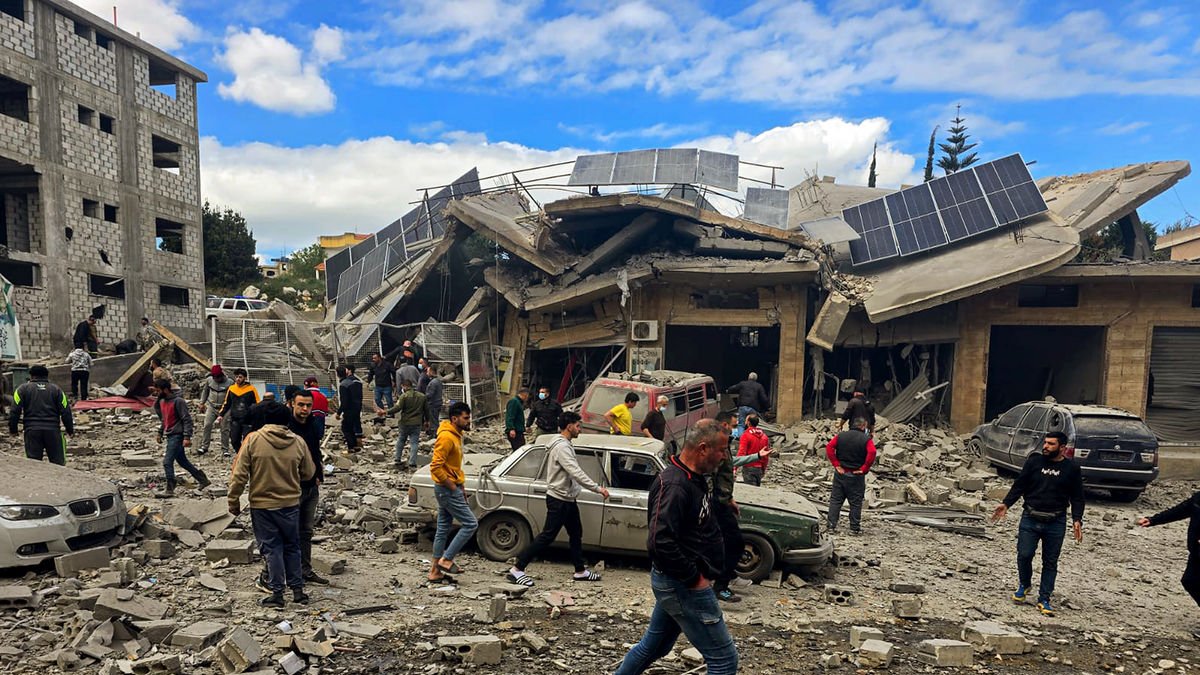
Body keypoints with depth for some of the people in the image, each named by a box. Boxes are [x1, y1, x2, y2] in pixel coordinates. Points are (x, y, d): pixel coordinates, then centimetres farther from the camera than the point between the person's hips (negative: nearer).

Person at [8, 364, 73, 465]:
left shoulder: (23, 389, 8)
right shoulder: (56, 389, 11)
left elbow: (15, 411, -1)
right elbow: (65, 412, 5)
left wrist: (13, 429, 9)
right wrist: (70, 430, 12)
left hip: (32, 431, 0)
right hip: (53, 430, 0)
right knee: (58, 462, 5)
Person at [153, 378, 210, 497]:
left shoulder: (178, 401, -17)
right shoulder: (161, 401, 9)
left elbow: (187, 419, -18)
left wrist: (187, 437, -23)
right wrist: (160, 432, 20)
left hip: (177, 435, -9)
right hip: (170, 436, 9)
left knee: (167, 462, -10)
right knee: (183, 462, 14)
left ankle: (170, 490, -1)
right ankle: (203, 480, 24)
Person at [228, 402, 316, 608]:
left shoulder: (253, 440, -10)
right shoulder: (298, 442, -4)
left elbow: (239, 475, -10)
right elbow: (309, 473, 5)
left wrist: (234, 501, 1)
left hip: (261, 505, -2)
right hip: (290, 504, 2)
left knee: (271, 548, 7)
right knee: (292, 547, 15)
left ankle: (277, 592, 10)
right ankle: (297, 589, 19)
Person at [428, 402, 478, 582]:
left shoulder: (455, 435, 11)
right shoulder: (446, 437, -20)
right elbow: (435, 467, -24)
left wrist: (461, 487, 13)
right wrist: (454, 487, -17)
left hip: (448, 489, 10)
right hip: (447, 489, -10)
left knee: (443, 529, 13)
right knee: (470, 524, -6)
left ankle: (436, 570, 21)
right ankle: (446, 560, 1)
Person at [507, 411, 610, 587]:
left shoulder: (565, 445, 11)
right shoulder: (561, 447, -22)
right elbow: (576, 473, -29)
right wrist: (597, 489, -27)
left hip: (567, 499, 10)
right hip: (558, 500, -10)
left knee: (576, 534, 17)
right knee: (547, 536, -6)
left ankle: (580, 571, 29)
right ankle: (517, 570, -1)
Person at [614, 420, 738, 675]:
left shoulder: (692, 477, 7)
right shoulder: (674, 485, -25)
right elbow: (660, 542, -31)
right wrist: (694, 578, -22)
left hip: (676, 583, 10)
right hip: (683, 585, -10)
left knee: (652, 647, 22)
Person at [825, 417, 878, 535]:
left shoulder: (841, 436, 3)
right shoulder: (866, 439, -8)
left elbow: (829, 447, -7)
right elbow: (872, 453, -23)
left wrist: (836, 465, -6)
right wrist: (864, 469, -15)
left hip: (841, 473, 3)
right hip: (856, 476, -3)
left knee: (835, 500, 9)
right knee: (856, 503, 8)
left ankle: (831, 525, 9)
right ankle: (855, 528, 14)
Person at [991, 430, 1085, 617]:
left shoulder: (1071, 468, 0)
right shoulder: (1034, 461, 2)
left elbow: (1077, 497, 5)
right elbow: (1019, 486, 6)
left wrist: (1077, 520, -7)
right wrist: (1006, 504, -5)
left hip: (1056, 523, 0)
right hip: (1030, 519, 1)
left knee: (1050, 562, 5)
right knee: (1024, 555, -3)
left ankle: (1044, 600, 15)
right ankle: (1024, 585, 25)